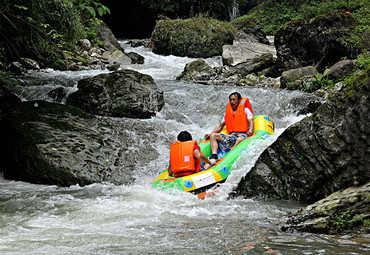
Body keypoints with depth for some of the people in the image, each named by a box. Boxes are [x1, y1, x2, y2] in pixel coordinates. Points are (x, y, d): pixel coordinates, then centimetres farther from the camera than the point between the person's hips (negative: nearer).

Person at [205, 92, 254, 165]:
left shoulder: (245, 110, 9)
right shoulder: (227, 112, 22)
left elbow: (251, 122, -4)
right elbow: (220, 126, 25)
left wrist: (250, 131, -26)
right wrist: (210, 134, 10)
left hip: (242, 135, -5)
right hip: (231, 136, 5)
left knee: (240, 139, -40)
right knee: (213, 135, -10)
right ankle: (214, 157, -31)